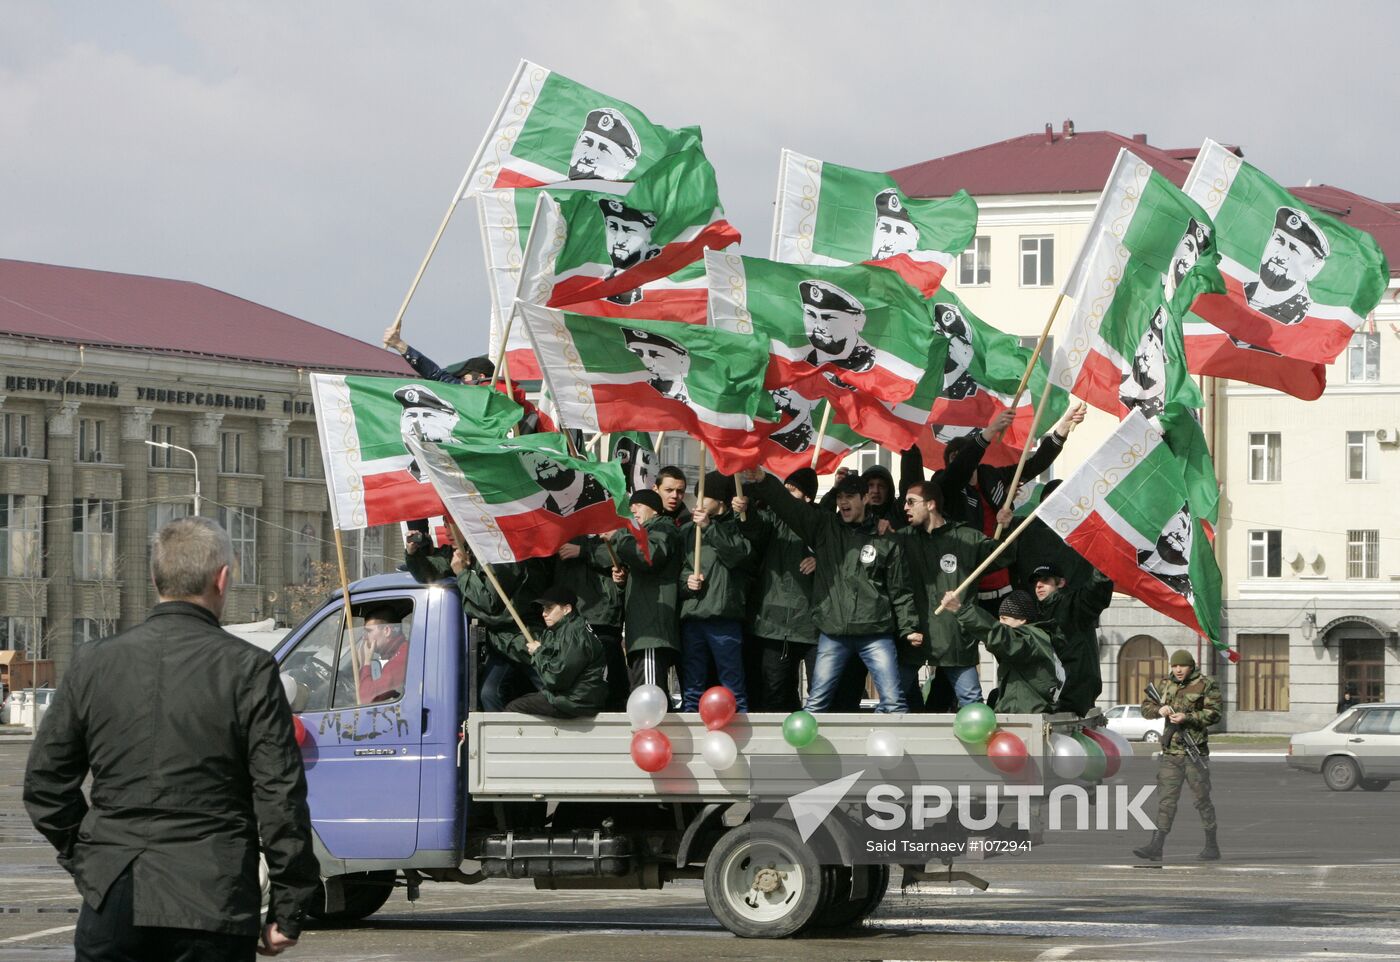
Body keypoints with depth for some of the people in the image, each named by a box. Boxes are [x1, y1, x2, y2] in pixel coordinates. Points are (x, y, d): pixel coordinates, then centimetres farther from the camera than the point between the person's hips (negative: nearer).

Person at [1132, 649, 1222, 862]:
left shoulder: (1205, 685, -3)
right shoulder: (1166, 684, 12)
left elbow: (1213, 714, -10)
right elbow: (1146, 707, 15)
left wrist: (1187, 718, -20)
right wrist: (1159, 710, -7)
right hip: (1170, 753, 4)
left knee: (1202, 799, 2)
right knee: (1166, 799, 1)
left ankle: (1212, 846, 11)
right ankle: (1156, 846, -2)